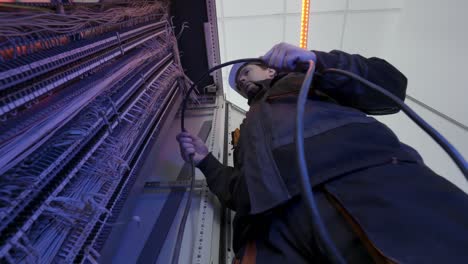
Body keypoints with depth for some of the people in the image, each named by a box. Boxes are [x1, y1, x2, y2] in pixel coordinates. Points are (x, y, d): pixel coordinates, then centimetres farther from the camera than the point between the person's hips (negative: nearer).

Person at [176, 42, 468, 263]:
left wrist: (317, 61, 3)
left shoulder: (306, 79, 28)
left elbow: (390, 84, 15)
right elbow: (241, 195, 29)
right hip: (279, 215, 3)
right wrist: (206, 161, 21)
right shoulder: (249, 127, 35)